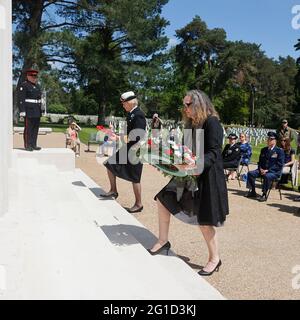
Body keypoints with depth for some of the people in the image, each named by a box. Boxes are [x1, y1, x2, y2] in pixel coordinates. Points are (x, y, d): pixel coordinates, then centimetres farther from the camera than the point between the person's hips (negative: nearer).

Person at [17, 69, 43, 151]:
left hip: (37, 112, 7)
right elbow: (20, 100, -12)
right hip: (29, 111, -7)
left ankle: (33, 145, 14)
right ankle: (27, 145, 1)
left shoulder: (37, 86, 17)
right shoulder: (24, 86, -6)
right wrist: (22, 112, -18)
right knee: (28, 128, -5)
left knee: (35, 128, 7)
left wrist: (40, 110, 18)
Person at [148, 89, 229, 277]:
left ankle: (215, 258, 18)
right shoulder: (192, 124, 11)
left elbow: (214, 152, -22)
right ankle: (163, 241, 23)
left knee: (204, 219, -2)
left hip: (208, 176, -9)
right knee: (164, 199, 9)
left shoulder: (212, 122, -14)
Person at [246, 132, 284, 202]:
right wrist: (260, 169, -4)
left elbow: (279, 165, -11)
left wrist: (268, 170, -19)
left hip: (274, 172, -6)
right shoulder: (263, 150, 16)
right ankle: (253, 192, -7)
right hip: (263, 170, 6)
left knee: (267, 176, -38)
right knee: (250, 173, -14)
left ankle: (264, 195, -24)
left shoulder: (279, 151, -4)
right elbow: (260, 162, 19)